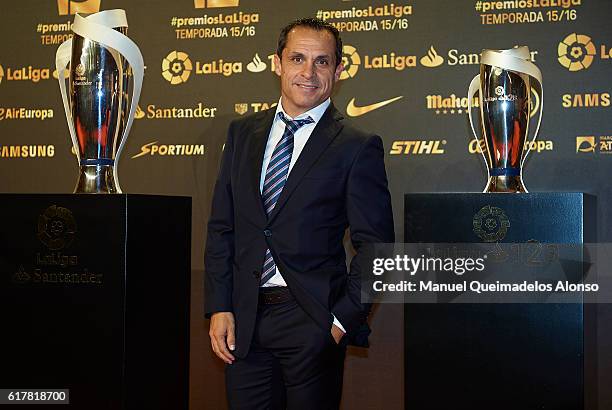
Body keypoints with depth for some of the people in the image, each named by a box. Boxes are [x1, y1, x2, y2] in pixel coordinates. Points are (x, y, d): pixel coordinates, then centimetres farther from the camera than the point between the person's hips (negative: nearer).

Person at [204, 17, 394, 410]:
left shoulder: (358, 147, -4)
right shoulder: (243, 133, 9)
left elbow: (375, 247, -5)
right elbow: (222, 227, 9)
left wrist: (344, 319, -10)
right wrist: (219, 308, 2)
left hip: (312, 319, -3)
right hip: (243, 320, 4)